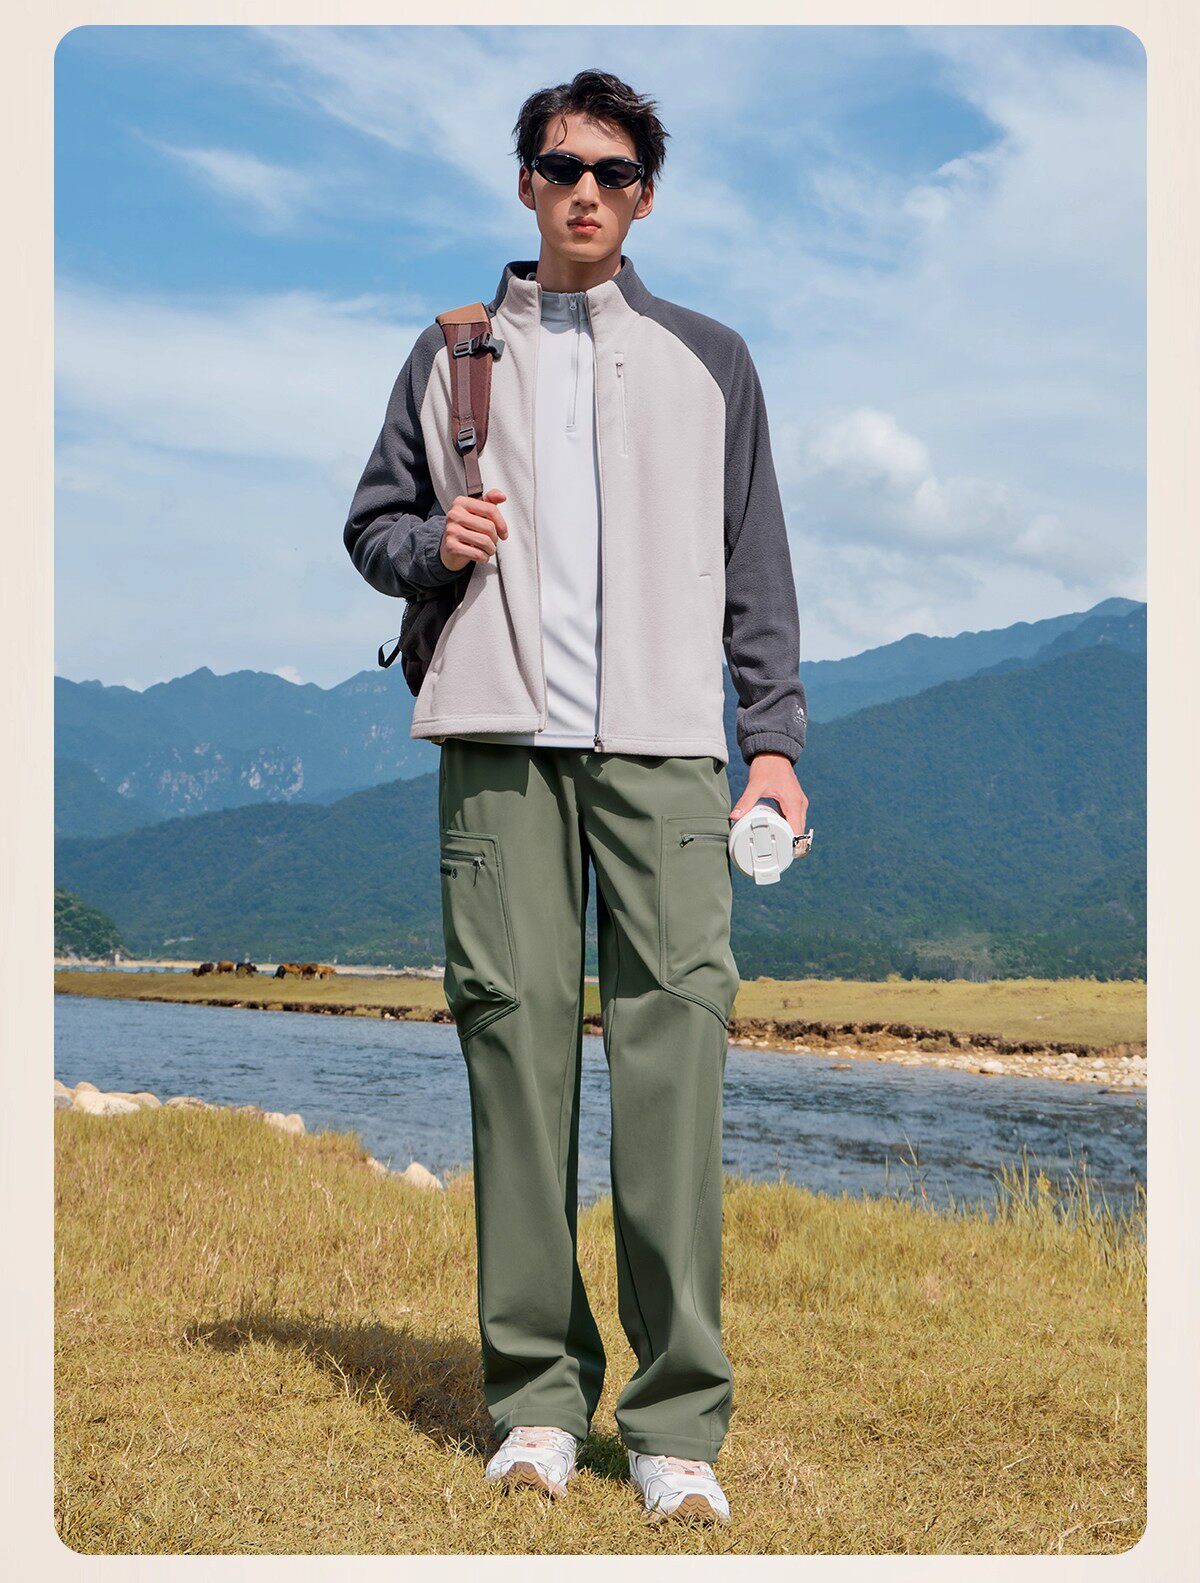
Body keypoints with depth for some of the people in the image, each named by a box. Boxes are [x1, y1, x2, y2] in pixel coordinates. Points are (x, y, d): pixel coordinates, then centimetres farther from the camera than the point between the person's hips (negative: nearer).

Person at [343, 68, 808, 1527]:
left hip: (664, 742, 0)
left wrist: (774, 738, 6)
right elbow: (372, 522, 23)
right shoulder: (455, 352, 19)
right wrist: (432, 545, -1)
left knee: (676, 1027, -12)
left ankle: (679, 1419, -8)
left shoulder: (707, 359, 19)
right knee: (515, 1025, -5)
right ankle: (536, 1390, 4)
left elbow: (756, 567, 16)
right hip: (501, 735, 1)